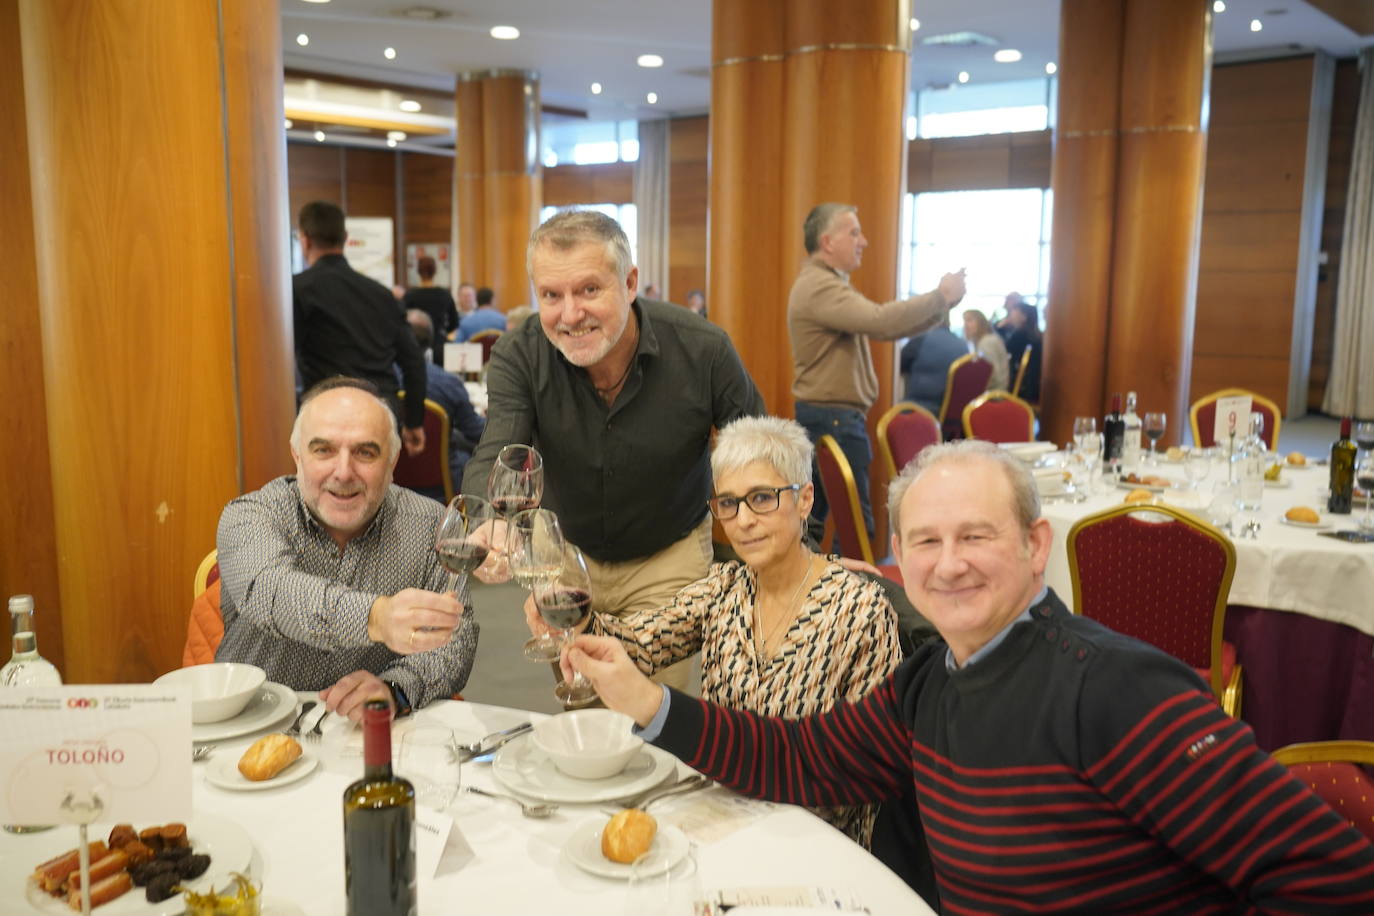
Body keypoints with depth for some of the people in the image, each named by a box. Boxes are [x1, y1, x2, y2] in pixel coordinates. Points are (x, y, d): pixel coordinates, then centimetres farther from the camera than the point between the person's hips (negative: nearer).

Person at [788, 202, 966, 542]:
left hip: (823, 418, 11)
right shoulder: (818, 287, -16)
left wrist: (941, 303, 5)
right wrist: (940, 296, -16)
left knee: (814, 521, 14)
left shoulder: (828, 285, 18)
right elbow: (882, 321, -28)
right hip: (834, 420, -11)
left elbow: (885, 328, 16)